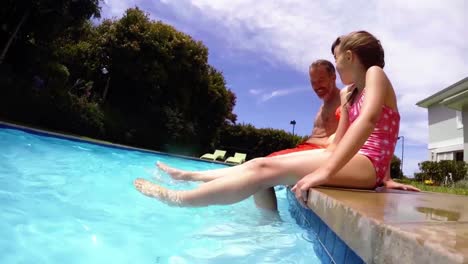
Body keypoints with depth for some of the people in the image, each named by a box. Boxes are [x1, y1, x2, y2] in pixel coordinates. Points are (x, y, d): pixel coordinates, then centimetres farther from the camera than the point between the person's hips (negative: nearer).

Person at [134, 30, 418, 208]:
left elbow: (368, 120, -24)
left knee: (265, 169, -21)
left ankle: (178, 198, -15)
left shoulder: (375, 73, -4)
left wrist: (325, 171, -34)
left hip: (367, 164, -8)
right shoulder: (348, 94, 23)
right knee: (261, 164, 0)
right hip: (350, 159, 8)